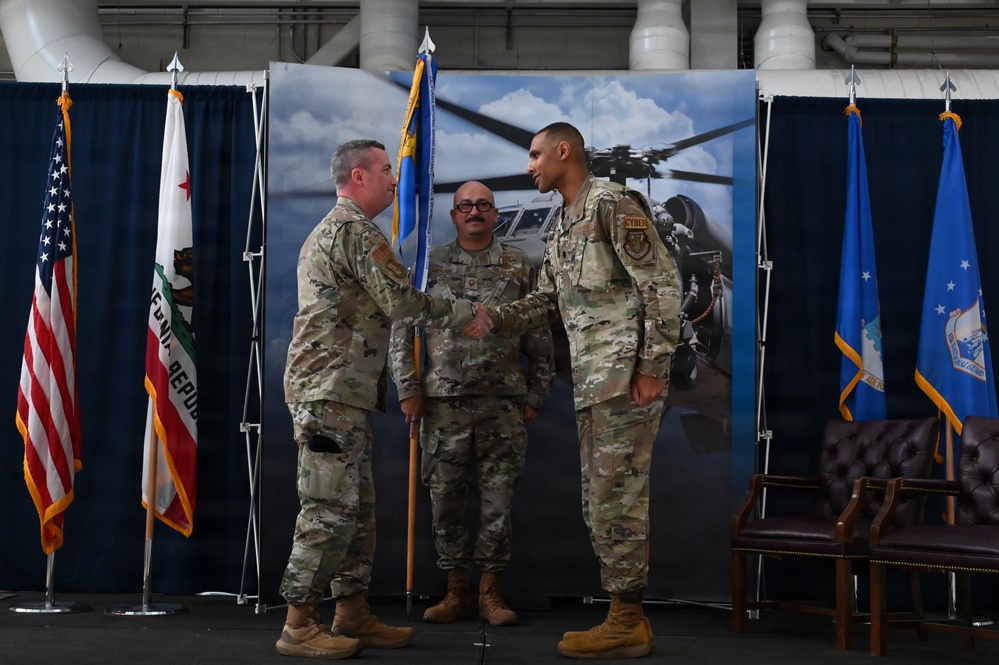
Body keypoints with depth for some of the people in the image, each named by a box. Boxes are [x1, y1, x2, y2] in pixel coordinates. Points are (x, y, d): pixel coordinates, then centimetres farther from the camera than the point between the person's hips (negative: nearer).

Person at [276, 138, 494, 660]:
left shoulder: (326, 231, 24)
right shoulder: (356, 230, -10)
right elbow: (402, 303, -14)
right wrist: (463, 313, 0)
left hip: (343, 393, 11)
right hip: (332, 392, -11)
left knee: (358, 508, 11)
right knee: (331, 509, -9)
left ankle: (353, 614, 16)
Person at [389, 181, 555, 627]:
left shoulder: (519, 266, 7)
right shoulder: (431, 265, 8)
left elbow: (540, 338, 8)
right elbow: (402, 331, 7)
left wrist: (536, 394, 4)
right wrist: (408, 390, -1)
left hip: (503, 404, 0)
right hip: (444, 404, 1)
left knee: (497, 502, 3)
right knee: (446, 501, 4)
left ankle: (490, 593, 14)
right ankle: (455, 593, 15)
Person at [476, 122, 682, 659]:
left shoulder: (613, 203, -9)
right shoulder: (561, 229, 21)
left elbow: (662, 284, -14)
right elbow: (545, 301, 23)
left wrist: (652, 367, -18)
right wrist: (492, 319, 7)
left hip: (626, 375, -10)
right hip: (591, 381, 10)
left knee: (617, 497, -7)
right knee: (602, 500, 11)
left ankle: (626, 626, 1)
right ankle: (626, 619, 18)